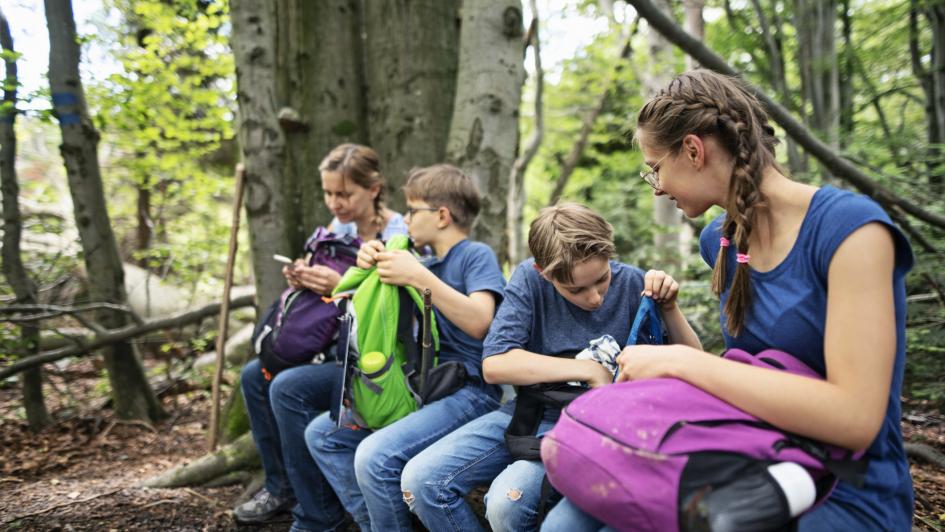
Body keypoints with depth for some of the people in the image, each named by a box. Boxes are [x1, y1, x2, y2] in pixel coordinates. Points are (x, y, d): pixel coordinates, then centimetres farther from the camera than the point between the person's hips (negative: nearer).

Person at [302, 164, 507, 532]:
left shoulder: (476, 255, -6)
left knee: (376, 456, -30)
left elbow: (479, 322, -23)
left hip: (468, 392, -9)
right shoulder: (430, 265, 17)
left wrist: (418, 277, -23)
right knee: (321, 434, 9)